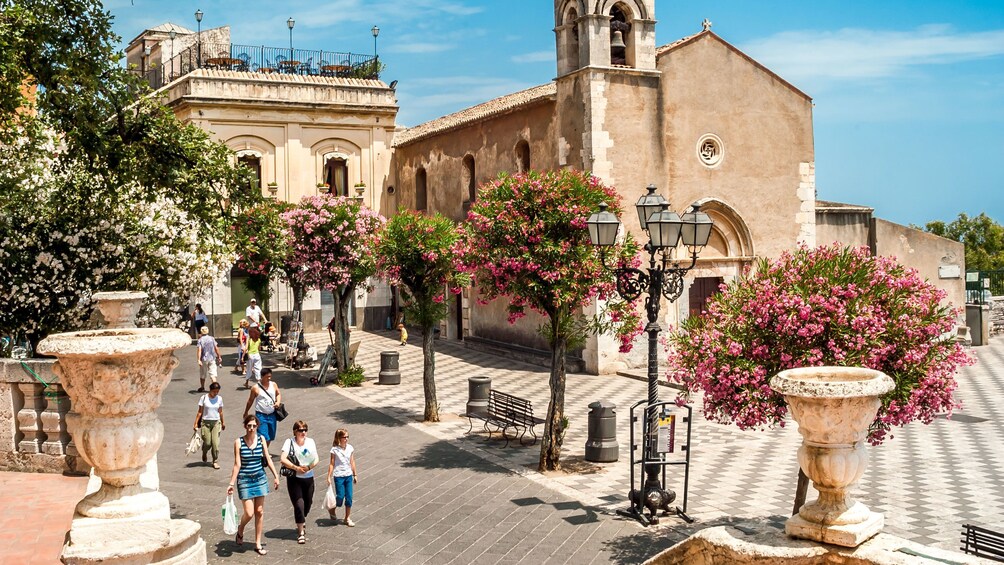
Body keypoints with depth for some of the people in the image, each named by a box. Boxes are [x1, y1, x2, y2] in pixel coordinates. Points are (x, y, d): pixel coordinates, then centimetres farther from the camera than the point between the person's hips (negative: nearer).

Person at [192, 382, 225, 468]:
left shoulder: (219, 399, 2)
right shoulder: (204, 398, -6)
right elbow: (200, 412, -2)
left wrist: (222, 423, 18)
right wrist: (196, 423, -5)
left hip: (216, 422, 2)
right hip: (205, 422, -2)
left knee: (215, 443, -7)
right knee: (207, 442, -1)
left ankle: (215, 461, 3)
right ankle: (204, 453, 33)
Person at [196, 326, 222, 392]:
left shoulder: (200, 340, -7)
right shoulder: (212, 338, -1)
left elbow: (199, 350, -15)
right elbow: (216, 348, 0)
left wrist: (199, 360, -18)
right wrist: (219, 356, 8)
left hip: (204, 359, -1)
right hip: (212, 358, 1)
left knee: (202, 374, 14)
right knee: (213, 373, 1)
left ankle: (202, 387, 26)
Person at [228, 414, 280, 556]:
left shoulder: (261, 439, 0)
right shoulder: (239, 442, -8)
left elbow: (268, 459, 5)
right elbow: (237, 464, -7)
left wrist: (276, 476, 4)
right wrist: (231, 483, -10)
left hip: (260, 478, 3)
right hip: (245, 480, -3)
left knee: (260, 512, 5)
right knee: (249, 513, -7)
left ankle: (258, 544, 16)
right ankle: (240, 530, 28)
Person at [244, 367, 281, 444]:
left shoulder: (274, 385, 2)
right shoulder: (256, 388, -9)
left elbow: (278, 394, 16)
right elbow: (250, 401, 2)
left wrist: (278, 402, -6)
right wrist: (246, 412, 13)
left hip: (272, 415, 5)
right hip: (261, 415, -5)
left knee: (270, 437, 15)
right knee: (263, 438, -13)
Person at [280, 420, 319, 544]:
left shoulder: (310, 442, 2)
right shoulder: (289, 442, -9)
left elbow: (316, 459, 4)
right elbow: (282, 459, -18)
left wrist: (309, 467, -15)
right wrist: (296, 468, -24)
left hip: (308, 478, 4)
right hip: (294, 479, -4)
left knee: (307, 503, 15)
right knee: (299, 504, -9)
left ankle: (302, 521, 46)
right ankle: (301, 533, -1)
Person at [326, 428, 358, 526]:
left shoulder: (350, 448, 2)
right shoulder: (335, 449, -9)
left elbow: (352, 462, 9)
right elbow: (332, 464, -6)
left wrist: (355, 475, 13)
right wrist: (329, 477, -7)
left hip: (348, 476, 4)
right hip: (339, 476, -4)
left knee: (349, 497, 3)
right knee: (340, 496, -5)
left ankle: (347, 518, 16)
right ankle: (332, 510, 26)